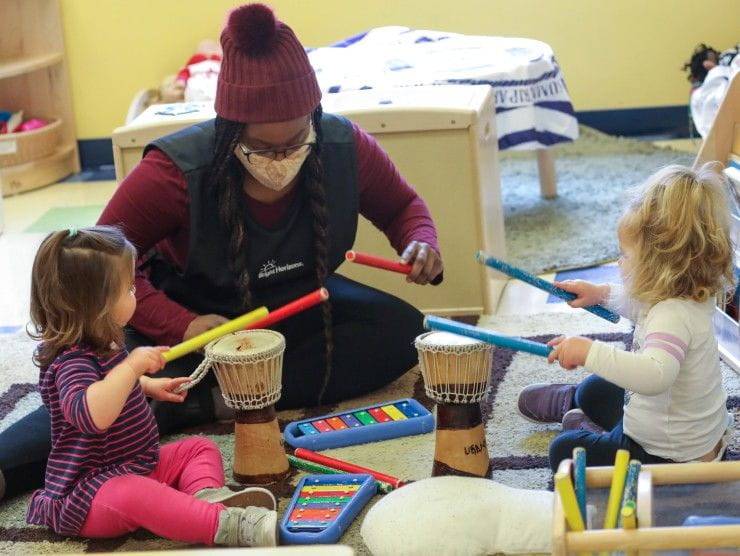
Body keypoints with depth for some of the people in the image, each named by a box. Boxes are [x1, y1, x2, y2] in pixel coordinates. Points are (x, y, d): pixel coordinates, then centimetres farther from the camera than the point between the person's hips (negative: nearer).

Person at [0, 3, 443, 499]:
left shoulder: (345, 148, -19)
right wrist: (180, 326, -36)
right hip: (193, 315, -4)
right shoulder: (177, 170, -28)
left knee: (402, 330, -23)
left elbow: (402, 206, 1)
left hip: (297, 308, 4)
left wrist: (421, 243, -23)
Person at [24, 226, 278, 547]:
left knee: (200, 448, 7)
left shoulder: (99, 345, 7)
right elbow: (89, 415, -46)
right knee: (134, 495, -39)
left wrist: (149, 385, 27)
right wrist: (132, 367, -43)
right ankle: (227, 526, -58)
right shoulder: (71, 361, -26)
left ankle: (206, 495, -27)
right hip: (86, 494, -11)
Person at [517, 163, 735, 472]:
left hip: (668, 455, -10)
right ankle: (569, 402, 63)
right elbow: (640, 307, 19)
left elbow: (655, 375, -55)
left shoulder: (673, 316, -37)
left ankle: (581, 425, 30)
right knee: (595, 390, 33)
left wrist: (590, 352, -55)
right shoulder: (688, 298, -5)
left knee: (564, 452, 2)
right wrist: (603, 293, 8)